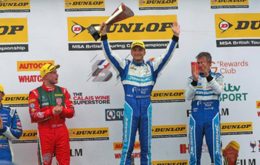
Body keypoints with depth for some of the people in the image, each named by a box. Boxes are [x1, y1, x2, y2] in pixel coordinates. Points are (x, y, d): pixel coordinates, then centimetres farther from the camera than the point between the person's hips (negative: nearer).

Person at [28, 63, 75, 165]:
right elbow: (34, 116, -11)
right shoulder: (36, 93, -3)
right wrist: (51, 112, -22)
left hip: (62, 131, 4)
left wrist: (62, 110, -17)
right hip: (45, 132, -4)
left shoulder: (63, 91, 10)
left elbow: (71, 112, 4)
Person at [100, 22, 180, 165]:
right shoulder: (125, 66, 6)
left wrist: (175, 37, -7)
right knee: (128, 146, -1)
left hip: (146, 109, 2)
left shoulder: (151, 66, 10)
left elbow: (167, 56, 3)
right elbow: (109, 55, -3)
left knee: (146, 147, 9)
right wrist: (104, 36, -15)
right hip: (130, 109, -2)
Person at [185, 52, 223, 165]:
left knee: (215, 151, -2)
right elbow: (188, 97, -6)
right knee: (194, 152, 4)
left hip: (212, 118, -1)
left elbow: (219, 91, -13)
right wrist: (195, 80, -20)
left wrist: (208, 76, -25)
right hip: (196, 118, 1)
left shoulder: (217, 77, 7)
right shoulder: (192, 79, 9)